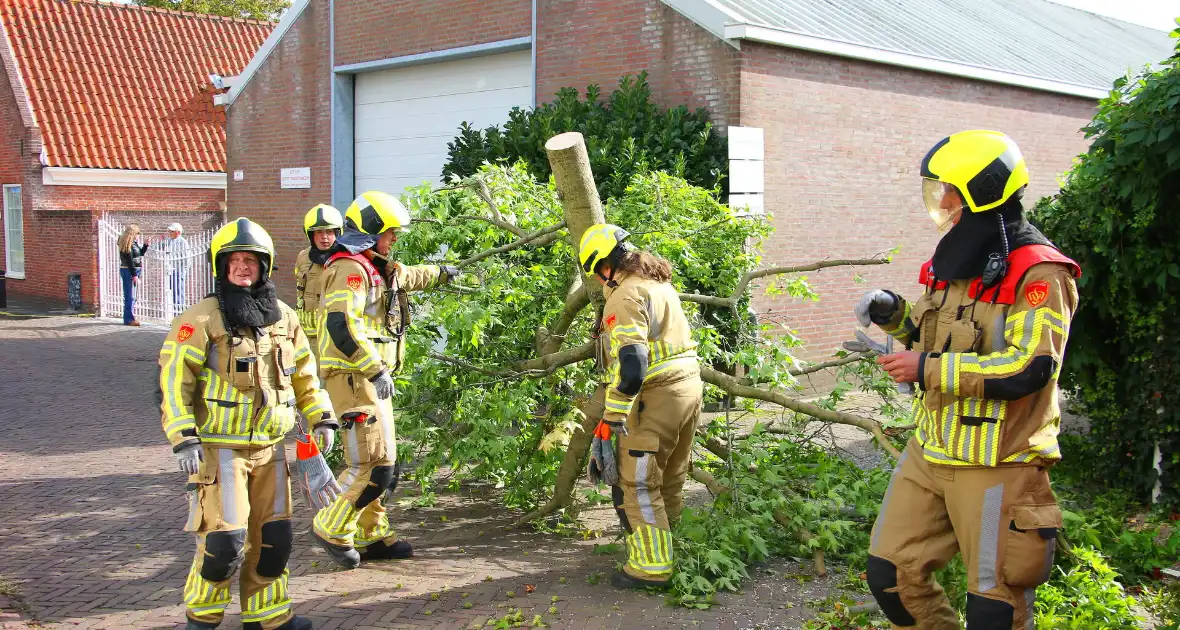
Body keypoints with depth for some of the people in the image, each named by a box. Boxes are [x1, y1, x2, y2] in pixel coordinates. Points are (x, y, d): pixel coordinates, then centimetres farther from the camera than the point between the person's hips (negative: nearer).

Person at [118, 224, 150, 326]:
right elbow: (129, 261, -19)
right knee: (130, 296, -7)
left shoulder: (134, 243, 12)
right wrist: (134, 275, -20)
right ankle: (129, 319, -5)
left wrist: (145, 245, 10)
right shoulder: (127, 245, -16)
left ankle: (130, 317, 24)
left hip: (134, 271, 10)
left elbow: (141, 253, 25)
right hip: (128, 271, -10)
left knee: (131, 296, 16)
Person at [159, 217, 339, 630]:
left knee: (273, 535, 11)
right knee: (224, 538, -9)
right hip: (220, 446, -6)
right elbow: (173, 376, -12)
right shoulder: (202, 318, -9)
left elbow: (304, 374, 20)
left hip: (269, 446, 6)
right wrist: (184, 437, -18)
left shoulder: (283, 318, 9)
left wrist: (321, 417, 14)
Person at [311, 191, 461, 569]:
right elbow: (340, 325, -26)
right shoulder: (350, 269, -14)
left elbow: (408, 277, 41)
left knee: (380, 461, 14)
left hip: (371, 377, 11)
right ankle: (332, 529, 1)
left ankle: (371, 536, 22)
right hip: (353, 377, -11)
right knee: (374, 463, -12)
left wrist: (442, 273, 56)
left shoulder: (377, 269, 18)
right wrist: (375, 369, -26)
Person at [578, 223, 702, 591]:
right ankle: (669, 550, 28)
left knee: (638, 484, -3)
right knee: (670, 482, 18)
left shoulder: (626, 295, -13)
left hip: (657, 395, -9)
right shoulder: (661, 284, 17)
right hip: (690, 385, 9)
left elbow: (629, 363, -22)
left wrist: (611, 419, -19)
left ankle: (652, 567, -1)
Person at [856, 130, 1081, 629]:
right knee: (891, 574, 10)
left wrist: (929, 369, -22)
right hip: (930, 454, 8)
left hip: (997, 466, -8)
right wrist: (896, 316, 5)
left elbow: (1027, 367, -26)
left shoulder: (1037, 273, -15)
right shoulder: (954, 265, 10)